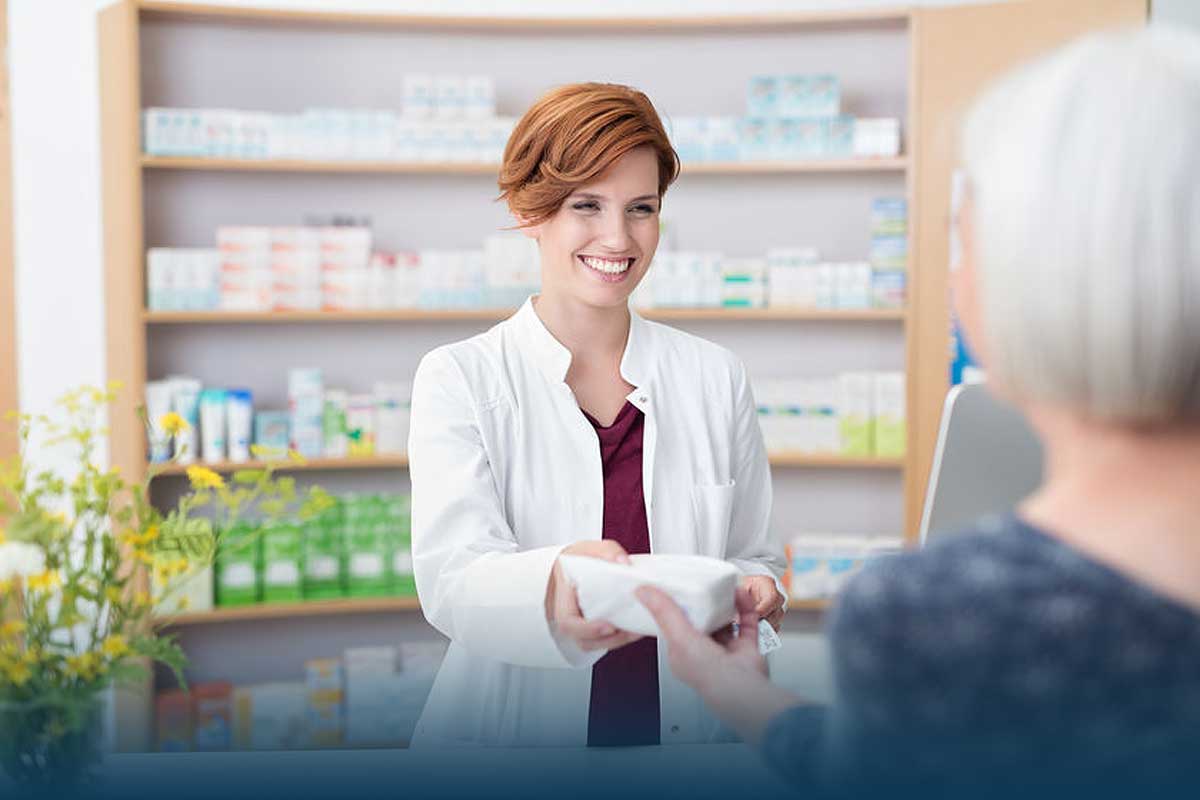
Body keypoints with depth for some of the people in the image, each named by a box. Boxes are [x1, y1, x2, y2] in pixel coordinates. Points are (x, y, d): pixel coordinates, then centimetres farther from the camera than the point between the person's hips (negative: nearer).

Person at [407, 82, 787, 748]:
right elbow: (451, 579, -13)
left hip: (686, 726, 3)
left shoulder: (714, 378, 9)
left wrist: (753, 594, -4)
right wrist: (559, 584, -32)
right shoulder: (458, 380, 0)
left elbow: (754, 556, 17)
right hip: (514, 731, -2)